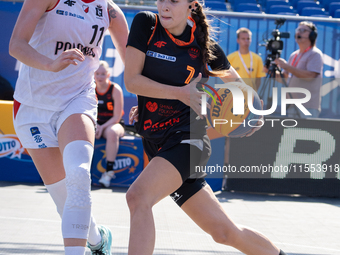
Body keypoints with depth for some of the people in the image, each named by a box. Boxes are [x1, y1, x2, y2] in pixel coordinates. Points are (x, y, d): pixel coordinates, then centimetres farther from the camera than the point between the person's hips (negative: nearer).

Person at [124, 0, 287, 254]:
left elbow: (234, 81, 18)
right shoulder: (145, 24, 1)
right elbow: (131, 80, -8)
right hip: (156, 144, 3)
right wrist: (181, 93, -16)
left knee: (138, 196, -28)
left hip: (188, 138, -3)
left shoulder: (204, 44, 0)